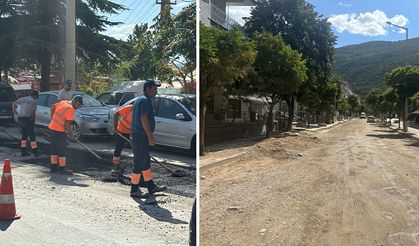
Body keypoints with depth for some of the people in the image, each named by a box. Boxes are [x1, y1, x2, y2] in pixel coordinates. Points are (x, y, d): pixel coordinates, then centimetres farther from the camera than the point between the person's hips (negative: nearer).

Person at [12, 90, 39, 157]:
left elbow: (14, 103, 9)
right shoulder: (34, 101, -4)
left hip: (20, 119, 6)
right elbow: (33, 112, -9)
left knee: (24, 135, 16)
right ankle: (35, 152, 0)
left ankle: (23, 151, 17)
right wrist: (33, 121, 3)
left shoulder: (23, 99, 13)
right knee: (32, 135, 0)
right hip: (27, 119, -6)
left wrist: (14, 110, 25)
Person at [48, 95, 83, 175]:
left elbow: (52, 107, 19)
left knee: (54, 149, 16)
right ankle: (62, 168, 7)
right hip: (59, 130, -9)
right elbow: (67, 124, -19)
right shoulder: (71, 109, -17)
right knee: (62, 150, 0)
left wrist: (53, 118, 23)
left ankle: (54, 168, 24)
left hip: (52, 127, 9)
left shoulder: (63, 102, 8)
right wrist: (71, 135, -8)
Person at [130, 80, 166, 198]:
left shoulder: (139, 99, 19)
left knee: (146, 162, 15)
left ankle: (151, 186, 25)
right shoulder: (145, 100, -14)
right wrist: (150, 136, -22)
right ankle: (134, 190, 8)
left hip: (136, 136, 11)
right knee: (139, 164, -2)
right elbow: (144, 119, -23)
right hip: (141, 137, -11)